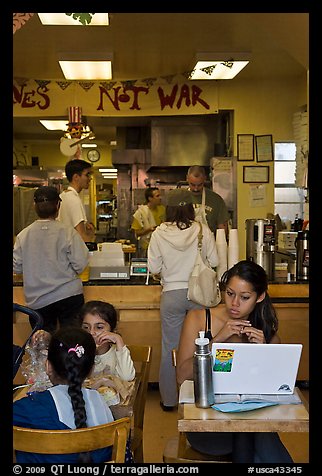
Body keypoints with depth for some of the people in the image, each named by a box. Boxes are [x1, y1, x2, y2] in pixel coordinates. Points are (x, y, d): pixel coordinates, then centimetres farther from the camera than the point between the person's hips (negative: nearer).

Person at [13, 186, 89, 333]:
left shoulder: (23, 235, -3)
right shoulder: (68, 232, -11)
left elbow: (16, 267, 3)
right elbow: (80, 263, -10)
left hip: (37, 301, 2)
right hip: (69, 295, -2)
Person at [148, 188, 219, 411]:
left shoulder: (160, 233, -9)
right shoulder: (203, 231, -8)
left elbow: (154, 268, -4)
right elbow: (214, 262, -2)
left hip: (172, 294, 0)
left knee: (170, 348, 11)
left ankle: (169, 400, 21)